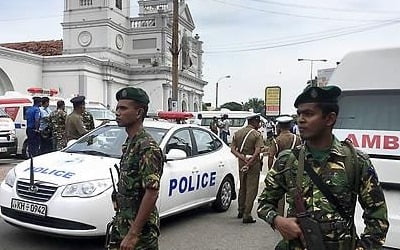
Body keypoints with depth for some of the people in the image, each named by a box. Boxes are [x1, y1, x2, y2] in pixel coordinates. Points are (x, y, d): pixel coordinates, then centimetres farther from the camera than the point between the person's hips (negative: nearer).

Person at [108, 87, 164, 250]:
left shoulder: (147, 147, -20)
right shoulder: (129, 144, 8)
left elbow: (151, 194, -24)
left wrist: (133, 234, -23)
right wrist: (118, 222, 17)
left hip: (140, 231, -8)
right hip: (122, 225, 8)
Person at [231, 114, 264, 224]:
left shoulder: (237, 133, 9)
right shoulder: (257, 134, -8)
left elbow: (232, 149, 0)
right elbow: (257, 151, -20)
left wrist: (242, 157, -9)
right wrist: (249, 163, -21)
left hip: (241, 163, 6)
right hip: (254, 164, -6)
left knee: (242, 187, 20)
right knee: (251, 189, 1)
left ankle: (241, 211, 31)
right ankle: (247, 215, 0)